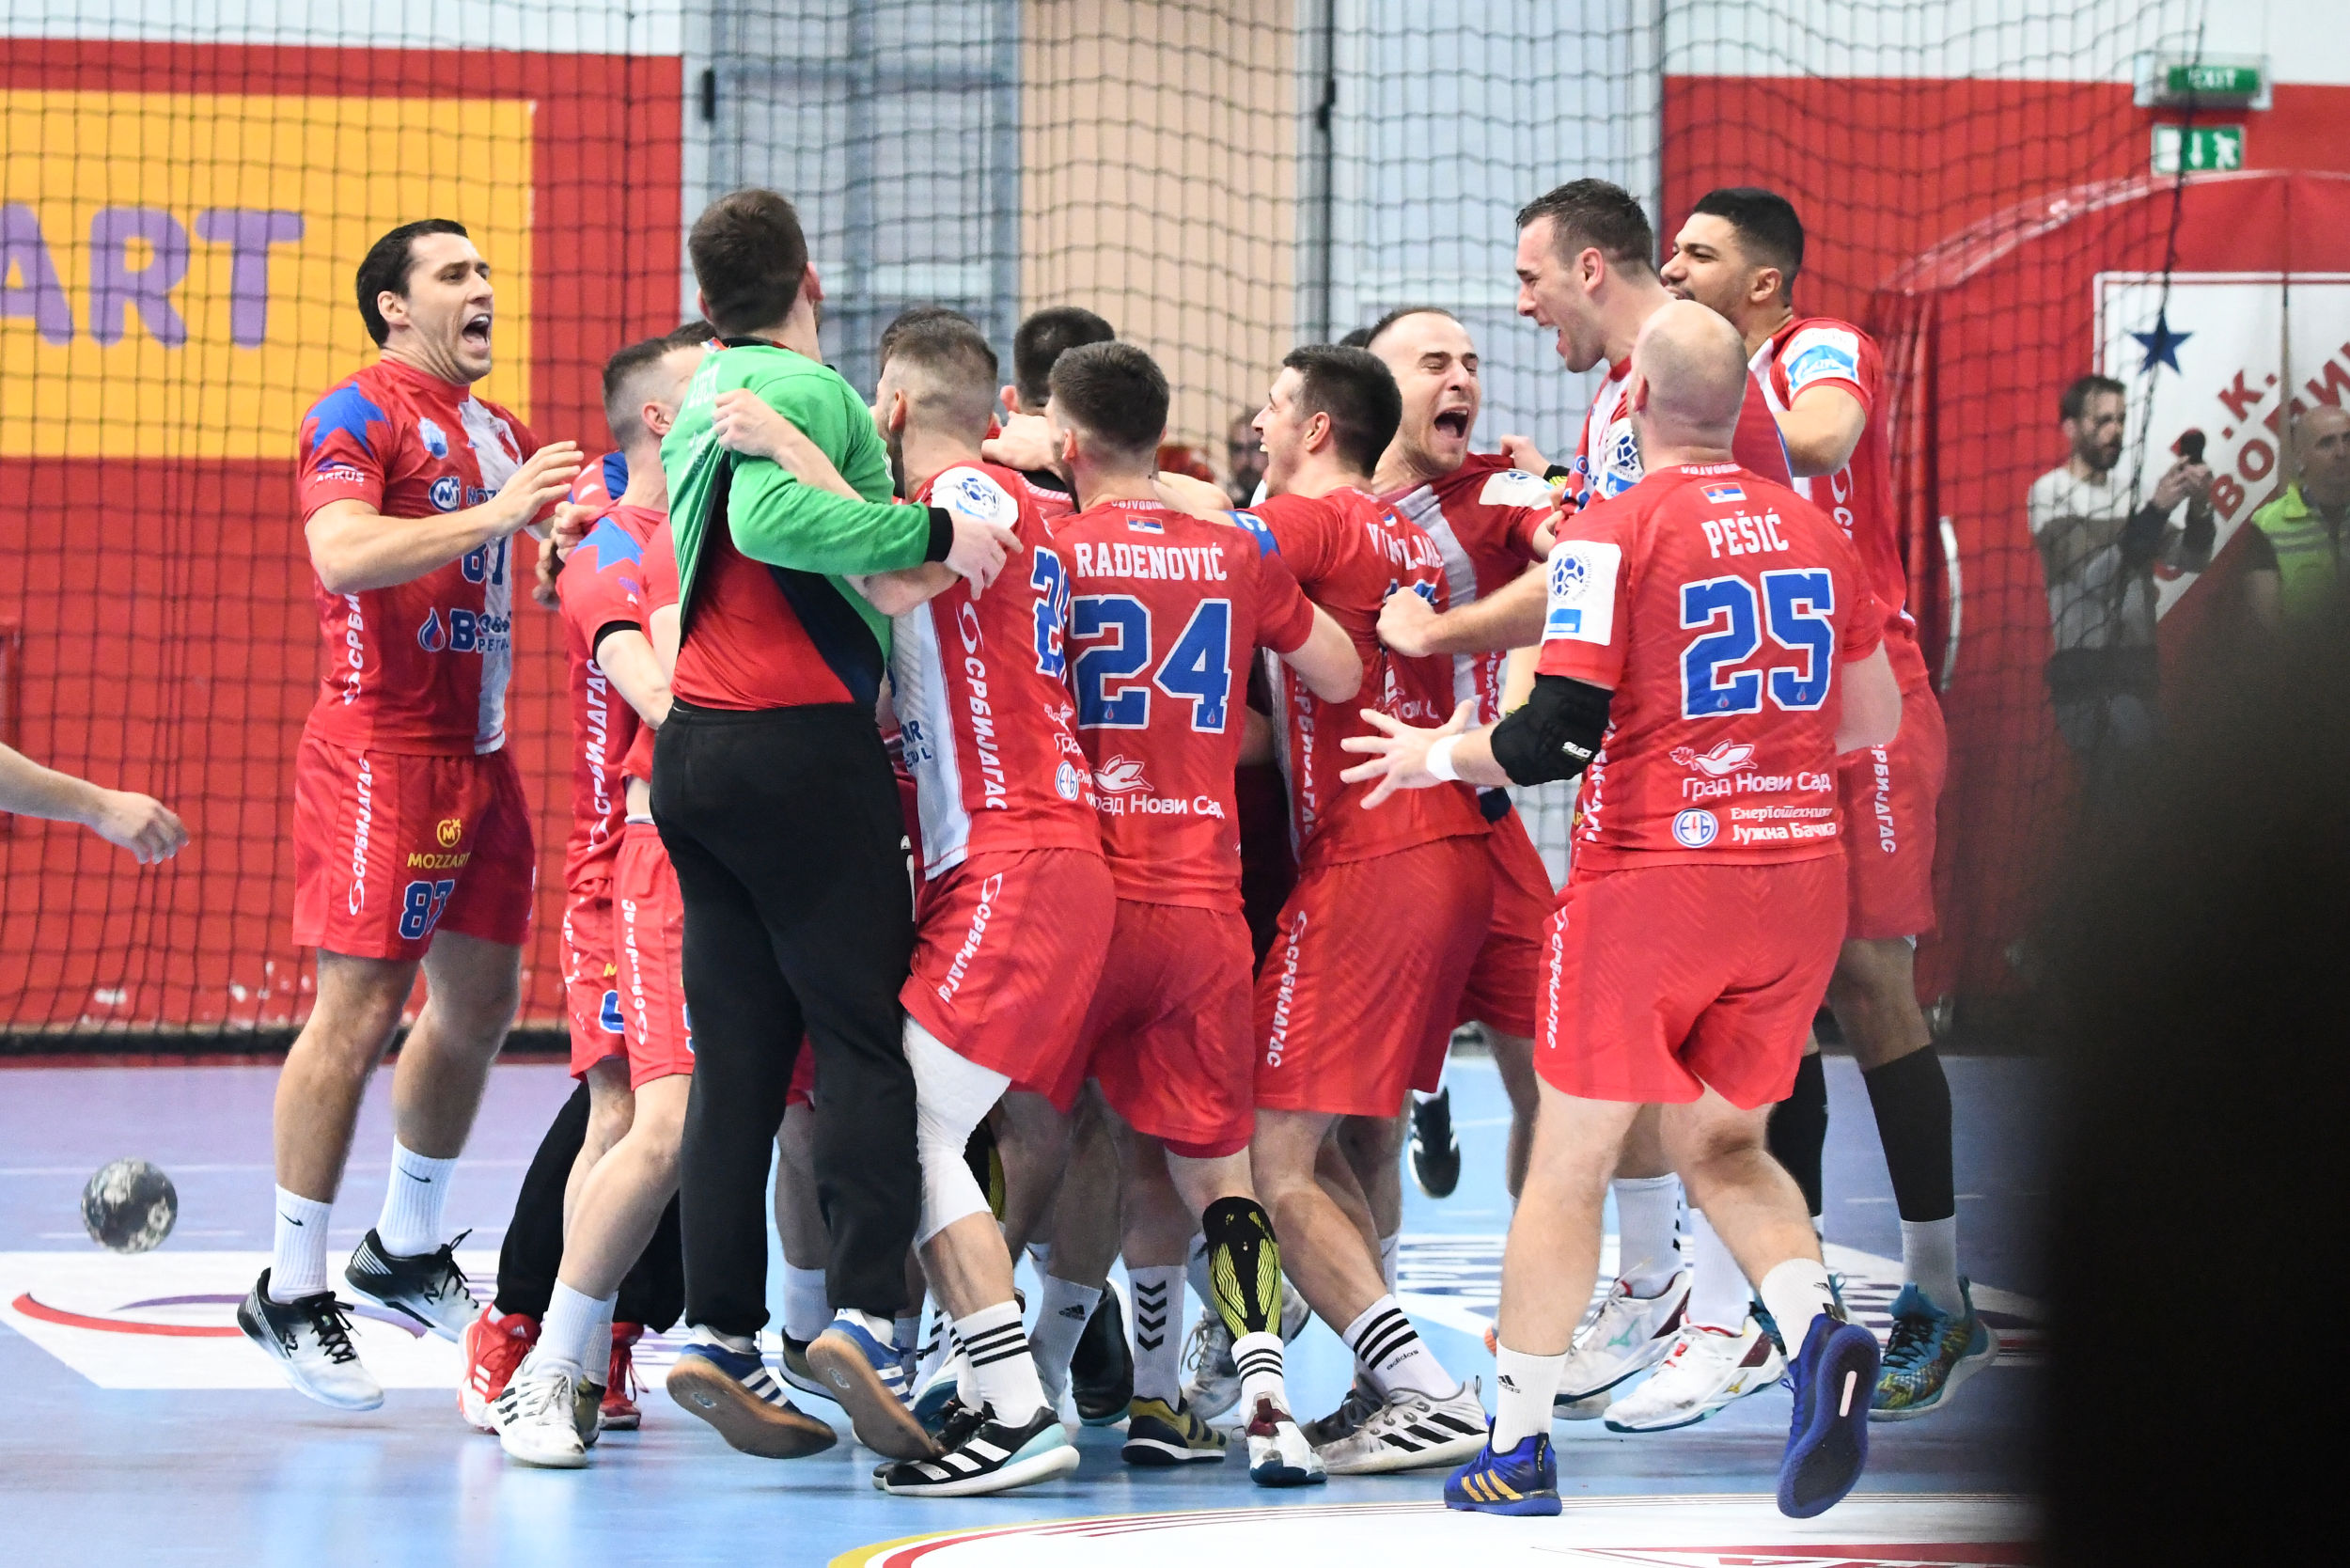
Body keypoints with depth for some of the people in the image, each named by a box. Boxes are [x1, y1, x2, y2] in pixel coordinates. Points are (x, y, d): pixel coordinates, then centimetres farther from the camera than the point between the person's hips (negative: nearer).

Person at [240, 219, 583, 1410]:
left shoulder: (494, 430, 18)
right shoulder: (357, 418, -9)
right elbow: (342, 551, -25)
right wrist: (492, 514, -32)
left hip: (479, 755, 9)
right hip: (381, 755, -9)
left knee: (479, 1001, 13)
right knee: (359, 1010, -11)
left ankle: (408, 1250, 28)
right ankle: (291, 1291, -7)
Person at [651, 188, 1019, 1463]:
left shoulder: (703, 401, 17)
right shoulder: (807, 390, -10)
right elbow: (774, 521, -27)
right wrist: (933, 531, -24)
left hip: (693, 740, 8)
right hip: (803, 738, -8)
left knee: (736, 1052, 7)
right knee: (863, 1036, -5)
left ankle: (718, 1331, 1)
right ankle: (863, 1312, -16)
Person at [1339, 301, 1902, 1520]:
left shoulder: (1613, 532, -10)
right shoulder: (1813, 531, 7)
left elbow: (1561, 736, -14)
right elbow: (1874, 721, 14)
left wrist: (1440, 757, 4)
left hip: (1649, 881, -5)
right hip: (1797, 872, 5)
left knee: (1568, 1163, 9)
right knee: (1719, 1145, 18)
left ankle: (1518, 1447, 15)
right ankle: (1818, 1334, -11)